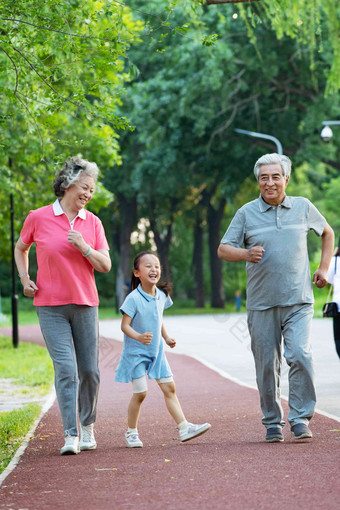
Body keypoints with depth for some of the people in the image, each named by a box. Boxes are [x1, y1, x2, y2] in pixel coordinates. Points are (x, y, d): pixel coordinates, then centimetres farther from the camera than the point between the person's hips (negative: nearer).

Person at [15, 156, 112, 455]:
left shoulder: (92, 223, 5)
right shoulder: (38, 218, -1)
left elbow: (105, 266, 2)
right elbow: (20, 248, 17)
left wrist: (83, 246, -13)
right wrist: (24, 279, 5)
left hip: (85, 305, 3)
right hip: (50, 307, -3)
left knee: (89, 370, 5)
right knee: (66, 369, -13)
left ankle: (87, 426, 26)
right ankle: (71, 435, -11)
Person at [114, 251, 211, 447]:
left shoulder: (162, 296, 2)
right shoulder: (133, 299, -17)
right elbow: (125, 325, -18)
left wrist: (167, 338, 8)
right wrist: (138, 337, -35)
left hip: (156, 351, 6)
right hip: (136, 352, -6)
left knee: (169, 388, 2)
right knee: (140, 392, -7)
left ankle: (184, 427, 2)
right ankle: (131, 432, 10)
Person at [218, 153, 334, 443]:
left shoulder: (303, 207, 7)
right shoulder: (247, 213, 3)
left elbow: (327, 233, 24)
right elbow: (223, 249, 3)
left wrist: (324, 268, 14)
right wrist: (246, 254, -18)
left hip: (298, 301, 0)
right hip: (262, 304, 0)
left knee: (300, 356, -17)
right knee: (267, 365, 4)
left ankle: (301, 418, -6)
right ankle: (273, 422, 17)